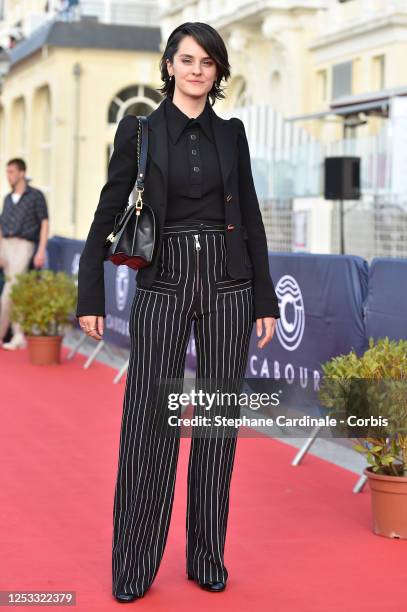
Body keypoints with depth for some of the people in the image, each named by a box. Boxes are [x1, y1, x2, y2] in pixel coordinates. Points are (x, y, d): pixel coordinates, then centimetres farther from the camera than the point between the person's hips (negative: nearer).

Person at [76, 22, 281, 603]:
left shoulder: (231, 133, 9)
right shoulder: (138, 130, 1)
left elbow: (252, 219, 10)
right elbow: (107, 216, 1)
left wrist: (266, 300, 5)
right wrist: (90, 298, -4)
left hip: (228, 286, 3)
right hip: (164, 286, -2)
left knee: (218, 419, 5)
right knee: (148, 422, -3)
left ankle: (208, 557, 17)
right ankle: (133, 566, 8)